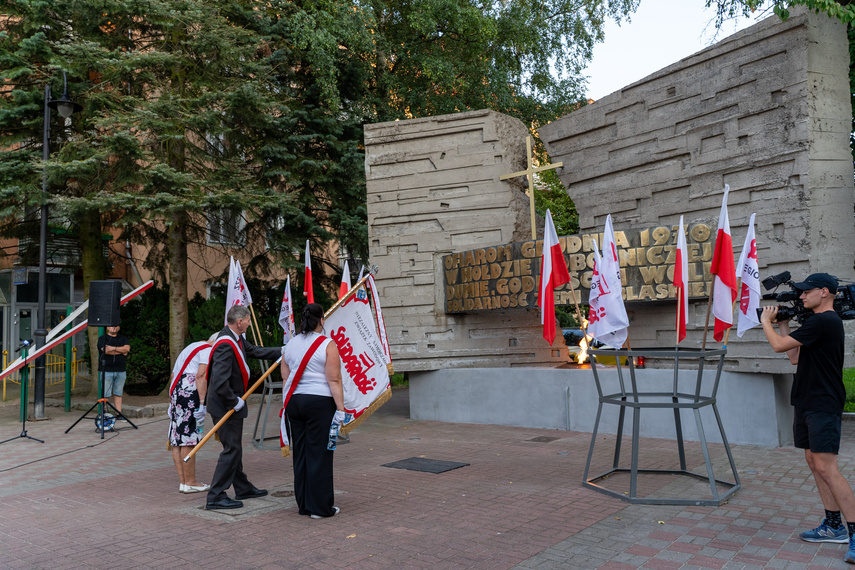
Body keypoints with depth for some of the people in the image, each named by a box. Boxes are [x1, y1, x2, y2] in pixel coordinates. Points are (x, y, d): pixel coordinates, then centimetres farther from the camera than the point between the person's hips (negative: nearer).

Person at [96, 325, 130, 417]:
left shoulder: (123, 338, 16)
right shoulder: (102, 338, 5)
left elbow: (127, 348, -2)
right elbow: (106, 351, -11)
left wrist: (113, 348, -8)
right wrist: (121, 351, -3)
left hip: (121, 371, 3)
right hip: (107, 370, -3)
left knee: (118, 394, 5)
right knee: (104, 394, -6)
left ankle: (119, 414, 7)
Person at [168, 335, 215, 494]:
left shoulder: (191, 347, 28)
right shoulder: (208, 350, -1)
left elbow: (173, 375, 27)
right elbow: (201, 376, -15)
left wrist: (171, 402, 28)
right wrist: (202, 403, -20)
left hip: (176, 391, 10)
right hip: (190, 393, -10)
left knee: (177, 440, 9)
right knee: (188, 440, -6)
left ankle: (182, 481, 14)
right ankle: (189, 482, -1)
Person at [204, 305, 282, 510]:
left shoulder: (236, 339, 5)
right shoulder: (226, 345, -26)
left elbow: (255, 351, 20)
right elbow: (220, 383, -30)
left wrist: (281, 351, 18)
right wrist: (235, 402, -20)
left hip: (230, 404, 11)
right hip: (225, 406, -11)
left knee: (234, 447, 19)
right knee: (231, 449, -4)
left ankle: (243, 488, 32)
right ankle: (215, 497, 4)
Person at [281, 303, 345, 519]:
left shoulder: (290, 345, 10)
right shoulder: (328, 345, -8)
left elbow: (285, 379, 13)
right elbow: (334, 381, -13)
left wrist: (286, 406, 19)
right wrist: (340, 408, -10)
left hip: (294, 402, 6)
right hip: (319, 402, -6)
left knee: (300, 453, 12)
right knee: (319, 454, 0)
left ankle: (303, 504, 20)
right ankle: (320, 507, 6)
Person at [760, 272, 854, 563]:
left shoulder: (824, 321, -16)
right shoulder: (820, 322, 17)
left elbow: (779, 345, -16)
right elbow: (796, 356, 20)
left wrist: (766, 321, 2)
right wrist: (783, 324, 17)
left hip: (823, 406, -10)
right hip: (807, 403, 10)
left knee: (826, 467, -12)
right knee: (814, 463, 12)